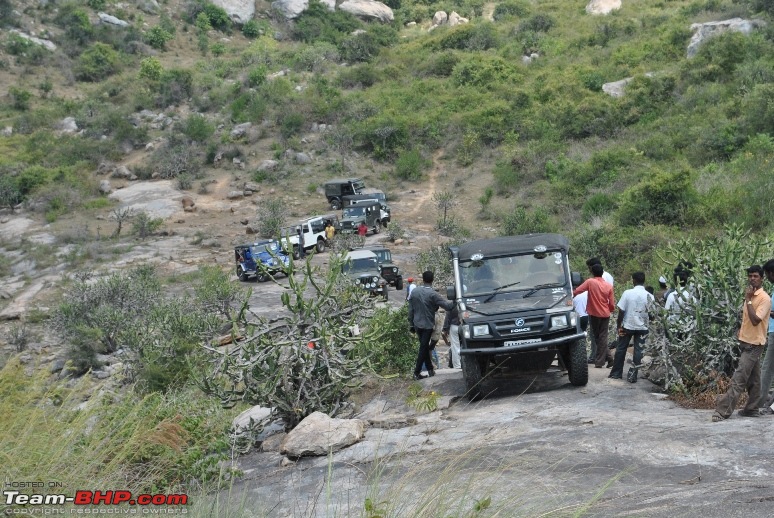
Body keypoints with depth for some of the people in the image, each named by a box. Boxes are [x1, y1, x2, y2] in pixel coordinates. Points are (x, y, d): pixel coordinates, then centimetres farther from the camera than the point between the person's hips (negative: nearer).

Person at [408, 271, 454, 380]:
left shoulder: (414, 291, -1)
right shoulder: (433, 294, -18)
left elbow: (410, 310, 5)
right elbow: (447, 306, -21)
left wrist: (411, 324, 14)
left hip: (417, 324, 5)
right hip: (427, 325, -5)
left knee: (424, 347, 18)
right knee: (423, 348, 1)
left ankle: (430, 369, 24)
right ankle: (417, 373, 1)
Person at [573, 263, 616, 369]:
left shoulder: (590, 282, -10)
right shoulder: (609, 285, -2)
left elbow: (576, 291, -13)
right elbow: (612, 304, 1)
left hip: (594, 314, -3)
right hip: (605, 314, 3)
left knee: (597, 337, 10)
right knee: (603, 338, 8)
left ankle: (609, 358, 6)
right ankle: (600, 361, 6)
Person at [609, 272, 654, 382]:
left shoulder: (627, 293, -11)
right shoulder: (649, 296, -6)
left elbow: (621, 311, -10)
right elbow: (651, 313, -1)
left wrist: (619, 326, -3)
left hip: (627, 326, -1)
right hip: (642, 327, 1)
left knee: (621, 349, 12)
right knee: (638, 351, 6)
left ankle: (616, 373, 19)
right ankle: (633, 375, 4)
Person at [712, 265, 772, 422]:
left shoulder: (764, 298, -15)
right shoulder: (750, 296, 13)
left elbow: (755, 320, -25)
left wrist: (748, 300, -22)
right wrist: (741, 330, 13)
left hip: (754, 344, -9)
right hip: (746, 342, 9)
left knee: (738, 379, -11)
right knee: (753, 379, 13)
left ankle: (723, 410, -15)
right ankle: (751, 409, 17)